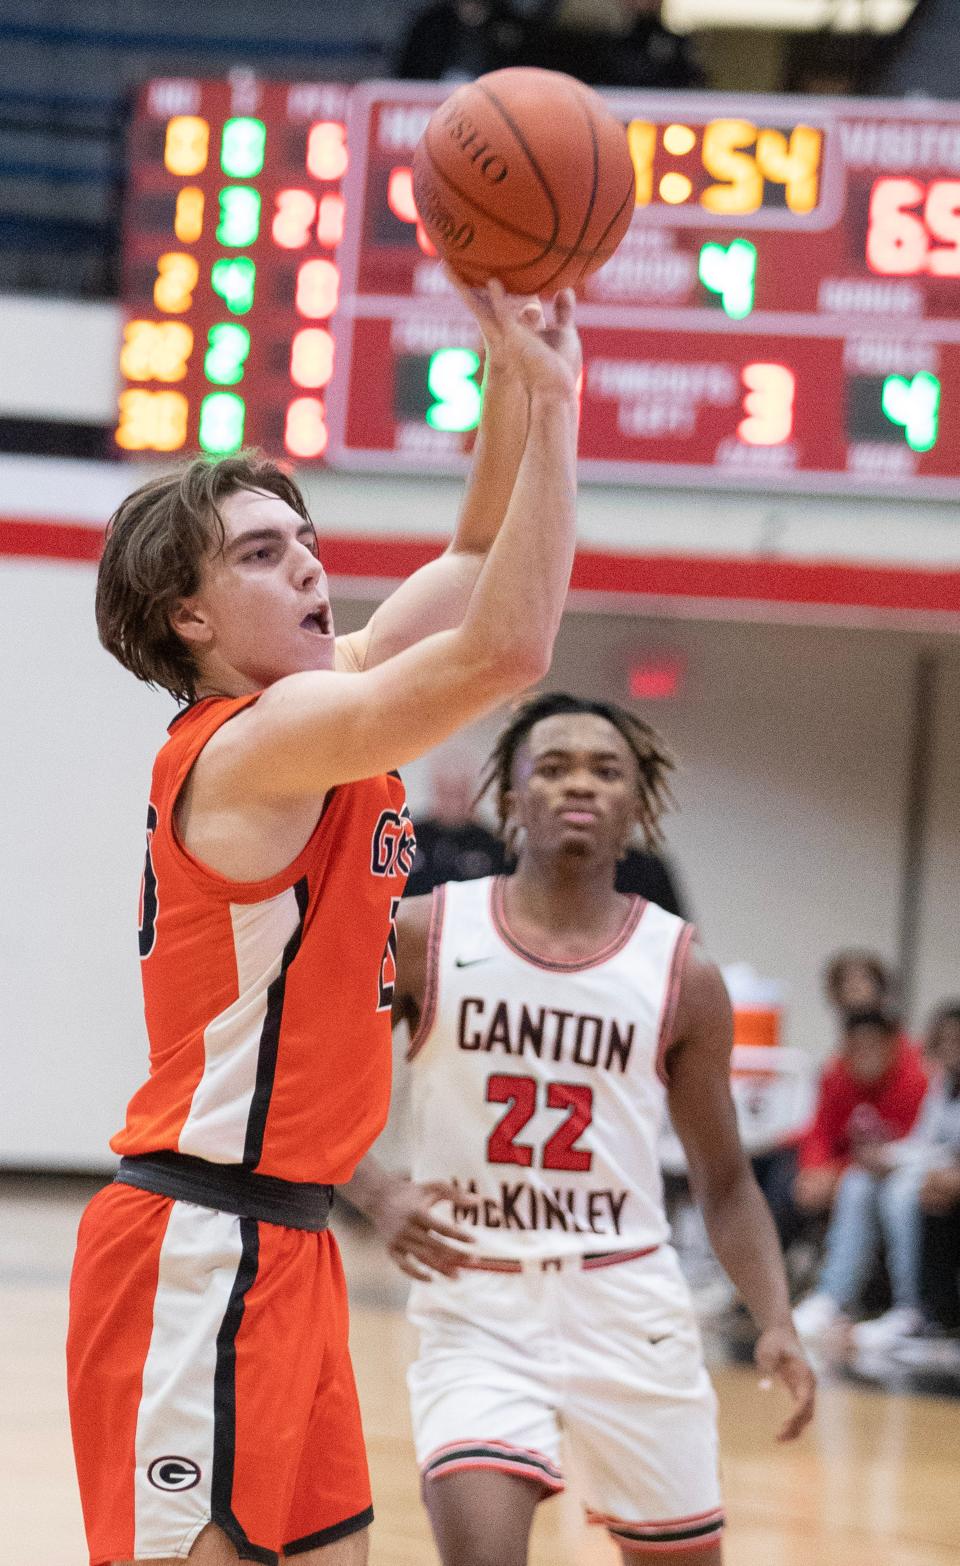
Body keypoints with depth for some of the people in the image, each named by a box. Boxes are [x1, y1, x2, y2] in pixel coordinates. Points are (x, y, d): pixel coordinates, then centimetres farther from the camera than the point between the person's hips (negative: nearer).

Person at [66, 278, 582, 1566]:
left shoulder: (316, 697, 12)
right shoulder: (263, 738, -16)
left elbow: (480, 563, 20)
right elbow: (508, 650, -26)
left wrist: (523, 384, 6)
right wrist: (546, 395, -23)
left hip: (281, 1240, 10)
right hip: (203, 1247, -10)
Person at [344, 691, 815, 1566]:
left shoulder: (681, 975, 0)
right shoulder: (426, 937, -4)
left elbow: (724, 1180, 7)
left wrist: (776, 1324, -7)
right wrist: (378, 1196, -16)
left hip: (628, 1306, 2)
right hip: (477, 1305, -2)